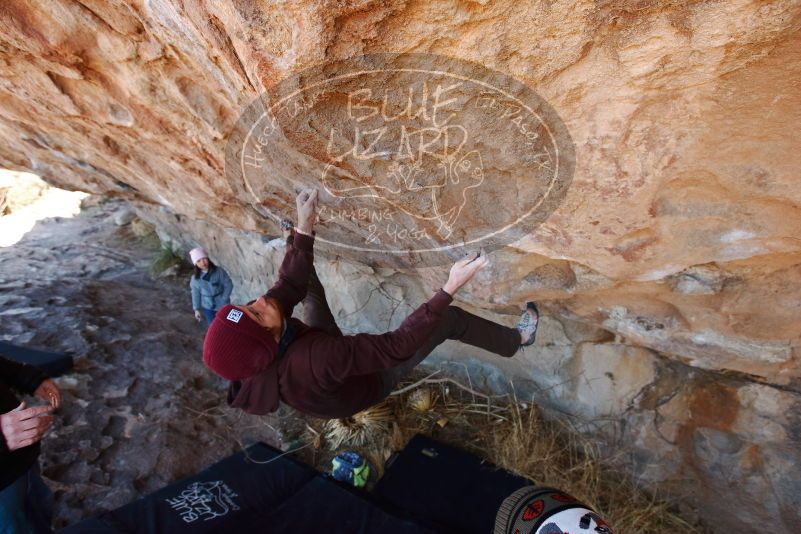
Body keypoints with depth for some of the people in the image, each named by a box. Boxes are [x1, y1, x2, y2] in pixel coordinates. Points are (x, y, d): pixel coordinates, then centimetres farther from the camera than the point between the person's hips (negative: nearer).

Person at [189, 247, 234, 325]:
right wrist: (197, 309, 3)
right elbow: (195, 293, 0)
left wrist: (223, 299, -15)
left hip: (222, 305, -2)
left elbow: (229, 285, -11)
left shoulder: (219, 271, -17)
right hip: (208, 307, 2)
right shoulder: (195, 278, -9)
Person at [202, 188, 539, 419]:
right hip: (368, 382, -6)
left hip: (334, 360, 6)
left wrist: (304, 226, -18)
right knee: (450, 319, -8)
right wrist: (450, 288, -44)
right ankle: (516, 340, 20)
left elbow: (290, 284, -15)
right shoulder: (314, 360, -49)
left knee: (309, 283, 13)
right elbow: (398, 345, -44)